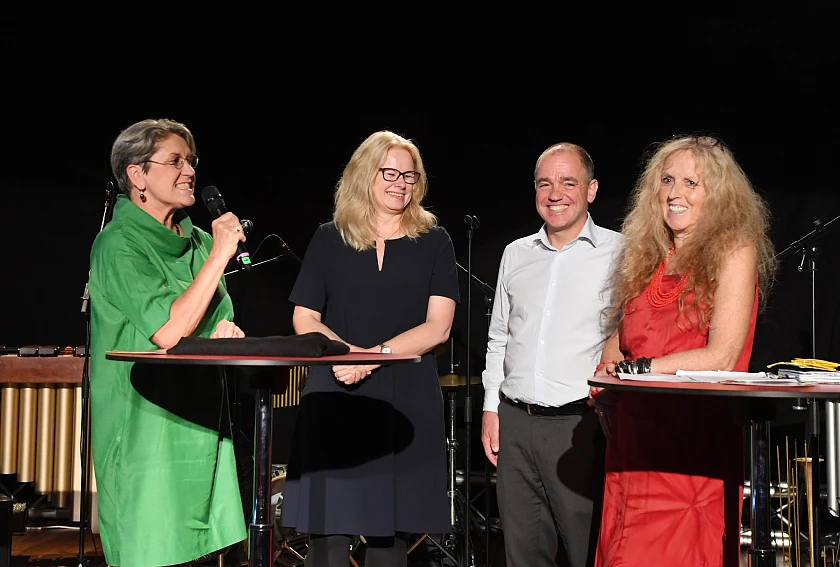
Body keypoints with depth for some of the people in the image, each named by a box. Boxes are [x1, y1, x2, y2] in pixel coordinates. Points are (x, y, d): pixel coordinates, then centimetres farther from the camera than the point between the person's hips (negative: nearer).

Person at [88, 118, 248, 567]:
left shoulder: (198, 241, 12)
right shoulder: (118, 244, -11)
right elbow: (169, 332, -22)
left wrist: (227, 331, 0)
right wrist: (219, 254, -18)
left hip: (203, 424, 7)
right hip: (146, 430, -7)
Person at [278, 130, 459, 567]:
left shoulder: (433, 242, 7)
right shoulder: (330, 239, 9)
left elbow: (437, 327, -3)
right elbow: (304, 318, 7)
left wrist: (373, 356, -15)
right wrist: (342, 350, -13)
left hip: (405, 401, 0)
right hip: (334, 399, 0)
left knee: (388, 530, 3)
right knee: (327, 532, -2)